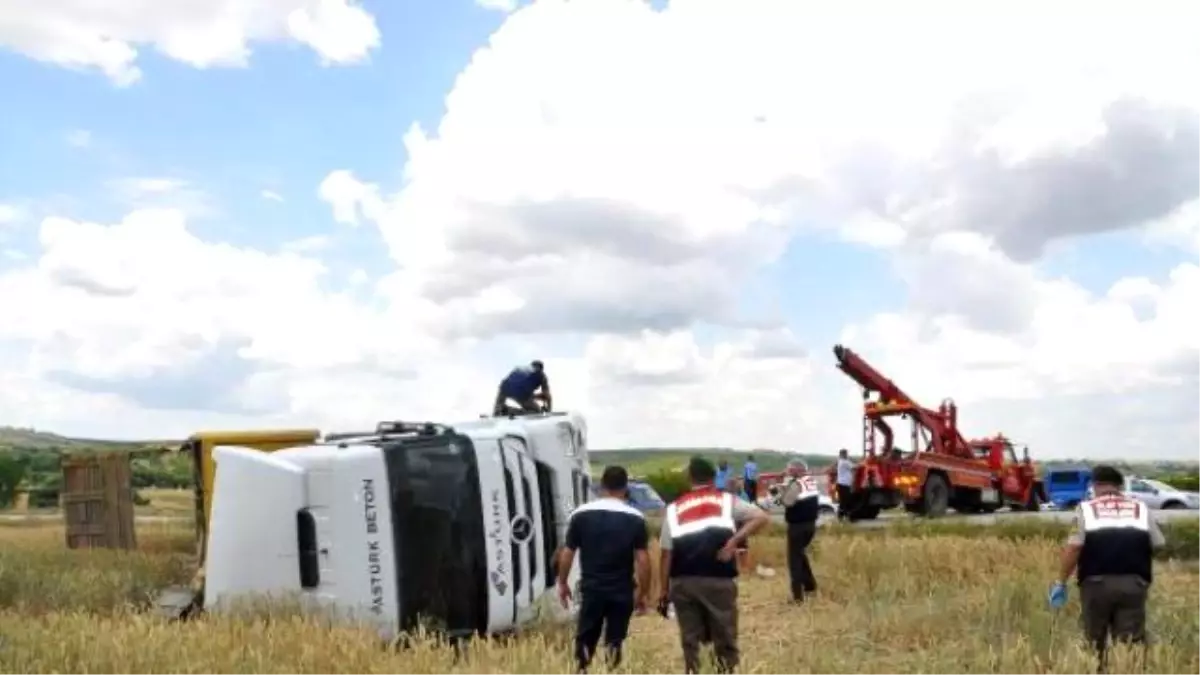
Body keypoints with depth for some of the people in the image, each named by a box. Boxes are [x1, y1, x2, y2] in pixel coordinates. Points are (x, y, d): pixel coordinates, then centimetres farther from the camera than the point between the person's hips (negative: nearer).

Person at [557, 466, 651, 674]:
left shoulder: (581, 514, -2)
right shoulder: (635, 518, -5)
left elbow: (567, 553, 1)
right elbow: (642, 559, -7)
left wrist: (562, 583, 14)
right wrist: (643, 592, 2)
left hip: (591, 589, 0)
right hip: (622, 592, 0)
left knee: (585, 641, 13)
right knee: (614, 642, 10)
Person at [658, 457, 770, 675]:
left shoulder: (674, 508, 11)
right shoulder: (726, 500, 8)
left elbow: (666, 552, 6)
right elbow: (762, 517, -4)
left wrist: (664, 589, 11)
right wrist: (733, 542, -7)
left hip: (683, 582, 2)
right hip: (719, 580, -2)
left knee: (689, 640, 12)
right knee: (725, 639, 10)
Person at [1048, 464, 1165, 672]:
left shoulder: (1086, 509, 2)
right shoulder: (1142, 509, 11)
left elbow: (1073, 547, -6)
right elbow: (1158, 545, 9)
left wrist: (1061, 582, -1)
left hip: (1097, 583, -1)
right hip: (1133, 583, 1)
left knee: (1095, 641, 12)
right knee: (1131, 643, 1)